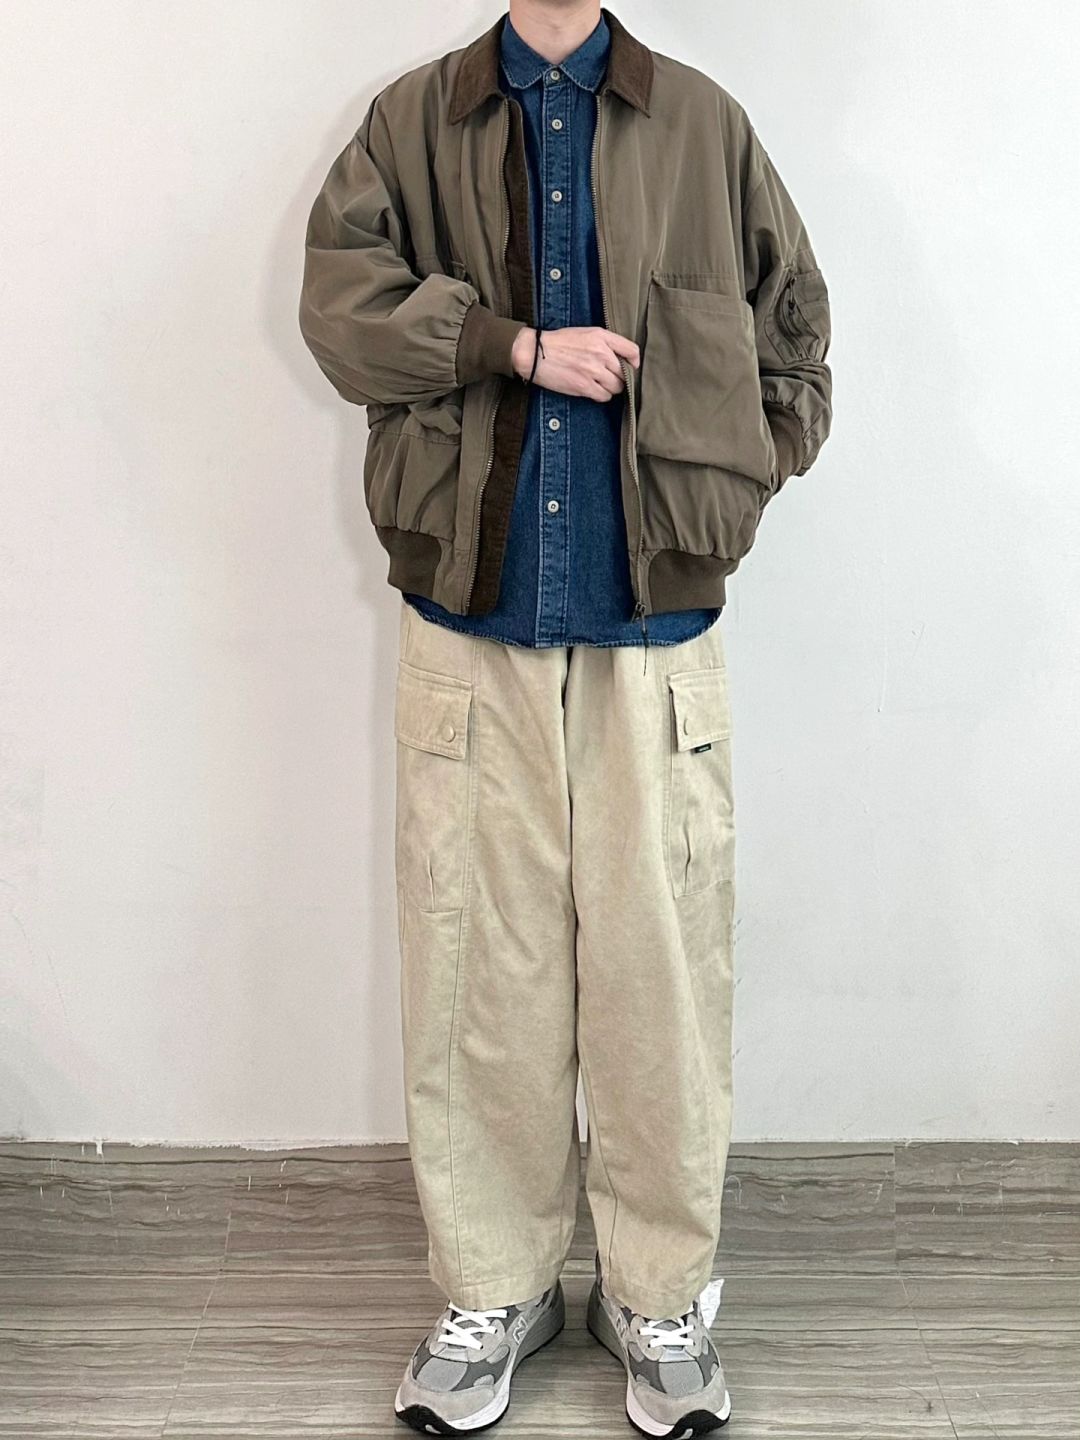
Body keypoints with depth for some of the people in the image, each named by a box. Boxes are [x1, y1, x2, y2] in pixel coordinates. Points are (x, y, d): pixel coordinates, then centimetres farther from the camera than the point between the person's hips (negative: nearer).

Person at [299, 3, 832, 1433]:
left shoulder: (704, 123, 11)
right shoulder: (413, 119, 11)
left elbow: (796, 333, 15)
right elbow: (340, 298, -3)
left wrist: (724, 486, 4)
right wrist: (522, 343, -10)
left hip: (657, 627, 0)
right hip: (468, 622, 0)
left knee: (663, 953, 2)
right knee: (476, 955, 4)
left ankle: (660, 1294, 19)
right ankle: (493, 1288, 21)